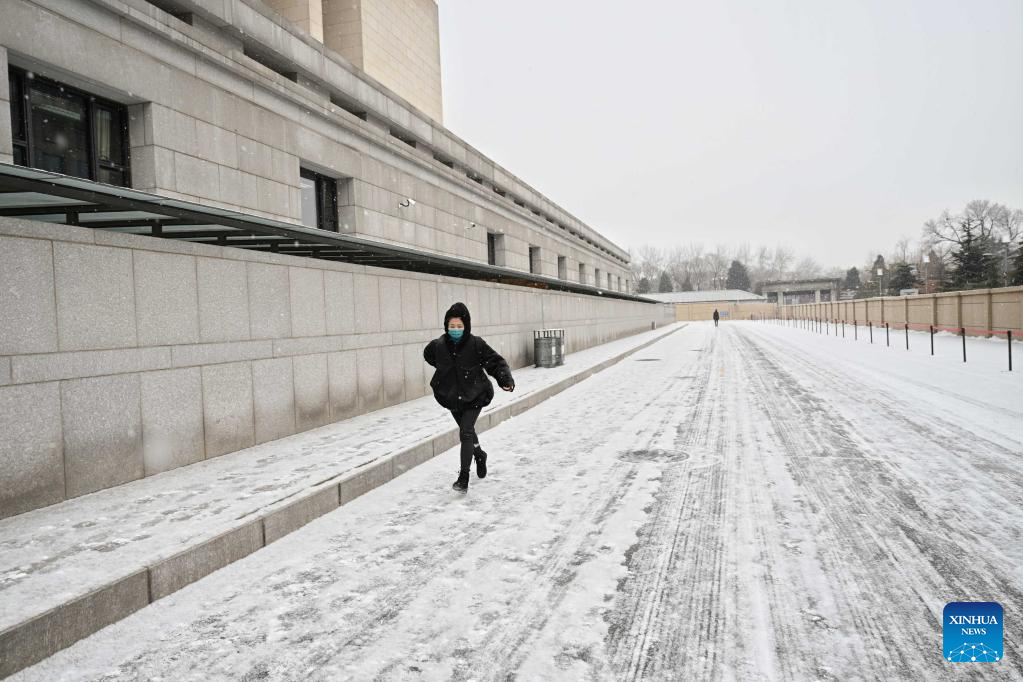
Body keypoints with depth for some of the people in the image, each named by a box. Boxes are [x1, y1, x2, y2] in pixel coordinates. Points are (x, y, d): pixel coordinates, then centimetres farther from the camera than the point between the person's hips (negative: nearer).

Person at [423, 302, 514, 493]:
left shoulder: (476, 344, -18)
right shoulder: (439, 345, -10)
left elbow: (496, 361, -13)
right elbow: (428, 355, 13)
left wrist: (506, 379, -28)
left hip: (474, 396, -4)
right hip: (452, 397, 4)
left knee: (466, 433, -15)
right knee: (467, 431, 22)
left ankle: (464, 477, -11)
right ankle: (480, 456, 50)